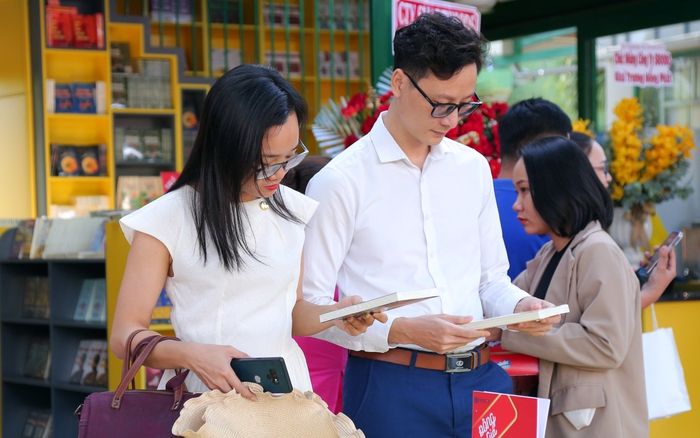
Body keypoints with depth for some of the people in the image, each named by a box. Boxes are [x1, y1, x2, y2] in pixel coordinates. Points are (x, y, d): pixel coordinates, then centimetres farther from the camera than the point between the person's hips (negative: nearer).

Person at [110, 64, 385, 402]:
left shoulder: (294, 210, 10)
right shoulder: (167, 220, -5)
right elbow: (125, 336, -4)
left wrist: (335, 314, 0)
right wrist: (191, 354, -23)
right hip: (204, 393, -2)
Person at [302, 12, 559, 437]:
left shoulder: (474, 168, 11)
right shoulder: (341, 182, -6)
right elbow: (310, 306, -9)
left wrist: (521, 306, -3)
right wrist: (403, 331, -18)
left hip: (479, 380, 5)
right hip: (391, 388, -5)